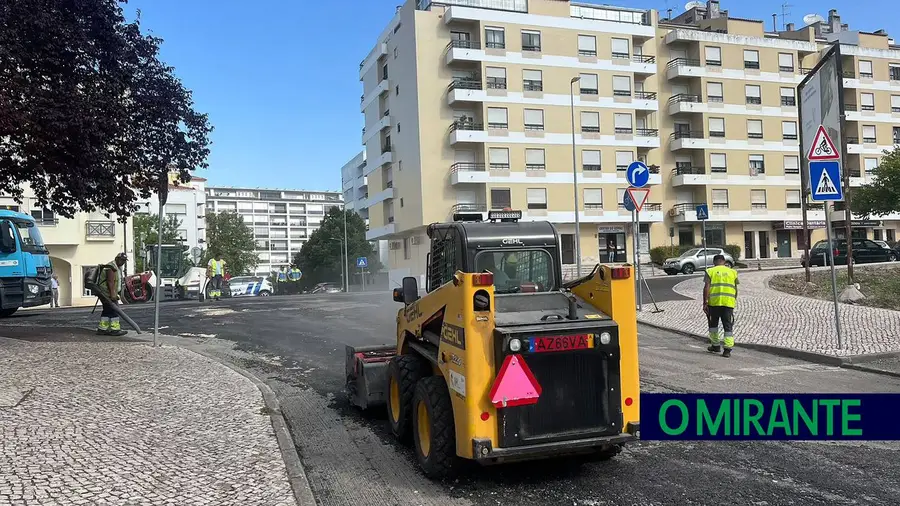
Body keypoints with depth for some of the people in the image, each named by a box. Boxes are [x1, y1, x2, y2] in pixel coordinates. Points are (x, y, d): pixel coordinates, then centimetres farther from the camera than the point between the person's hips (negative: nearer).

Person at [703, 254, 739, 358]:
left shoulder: (710, 271, 6)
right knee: (728, 326, 4)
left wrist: (705, 303, -4)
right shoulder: (732, 272, 13)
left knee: (713, 324, 17)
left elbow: (706, 288, -4)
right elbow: (735, 289, 17)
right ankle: (727, 349, -3)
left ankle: (716, 346, 25)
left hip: (714, 302, -1)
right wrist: (735, 300, 31)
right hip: (728, 302, 1)